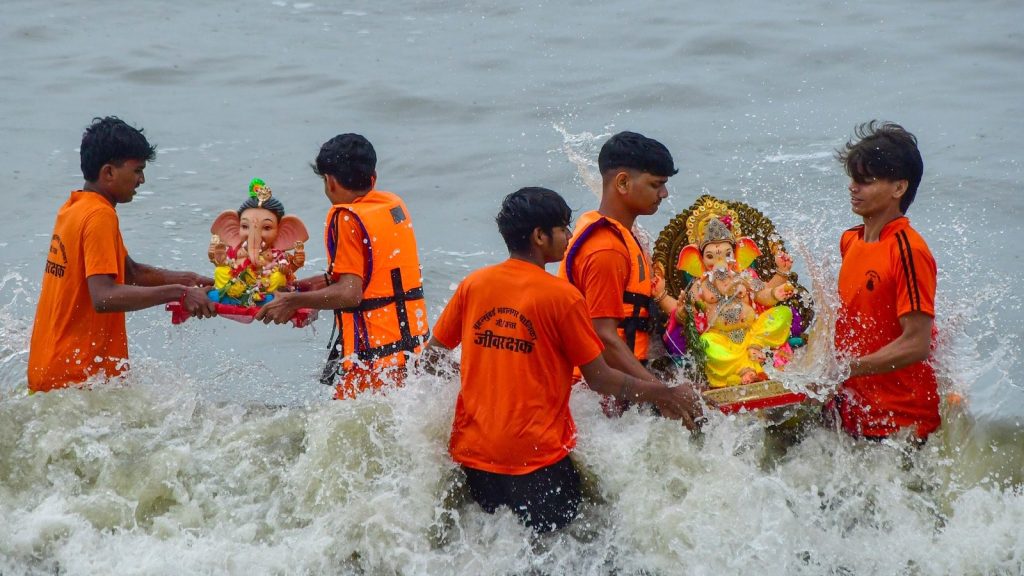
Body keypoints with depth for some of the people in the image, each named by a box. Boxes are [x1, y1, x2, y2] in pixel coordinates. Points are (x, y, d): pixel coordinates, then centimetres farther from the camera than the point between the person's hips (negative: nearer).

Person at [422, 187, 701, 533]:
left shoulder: (473, 285, 3)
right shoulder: (562, 296, -10)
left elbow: (431, 356, 9)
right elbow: (599, 378, -5)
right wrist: (660, 394, 8)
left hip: (471, 450, 5)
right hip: (537, 457, -5)